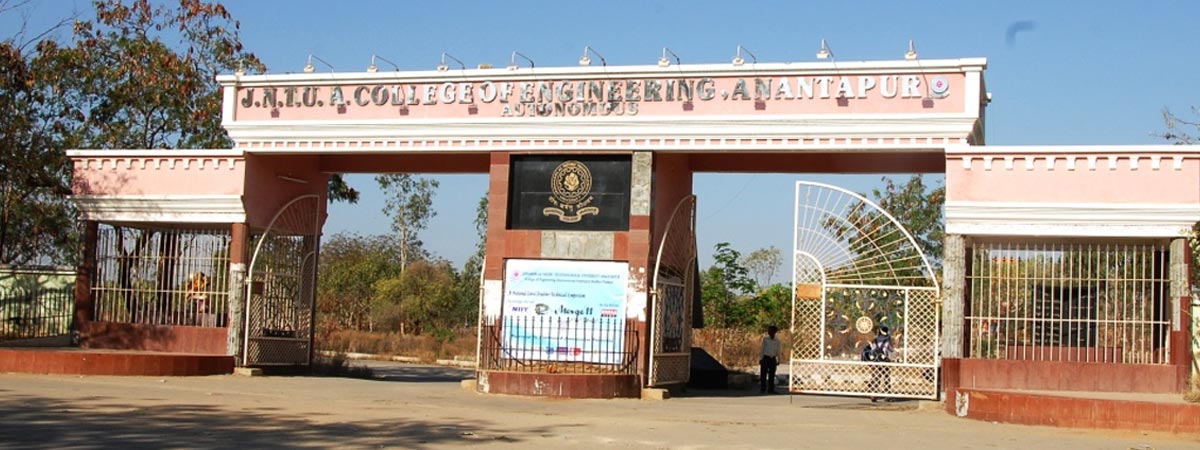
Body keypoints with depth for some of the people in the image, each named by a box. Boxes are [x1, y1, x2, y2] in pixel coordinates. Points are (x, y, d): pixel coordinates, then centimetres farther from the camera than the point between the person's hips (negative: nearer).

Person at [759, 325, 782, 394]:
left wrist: (778, 360, 4)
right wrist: (760, 359, -3)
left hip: (773, 359, 2)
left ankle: (771, 389, 8)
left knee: (772, 375, 4)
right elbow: (762, 349, 1)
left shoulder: (777, 341, 6)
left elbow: (778, 351, 8)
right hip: (765, 358, -2)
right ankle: (762, 389, 3)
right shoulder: (765, 339, 0)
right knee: (763, 374, -2)